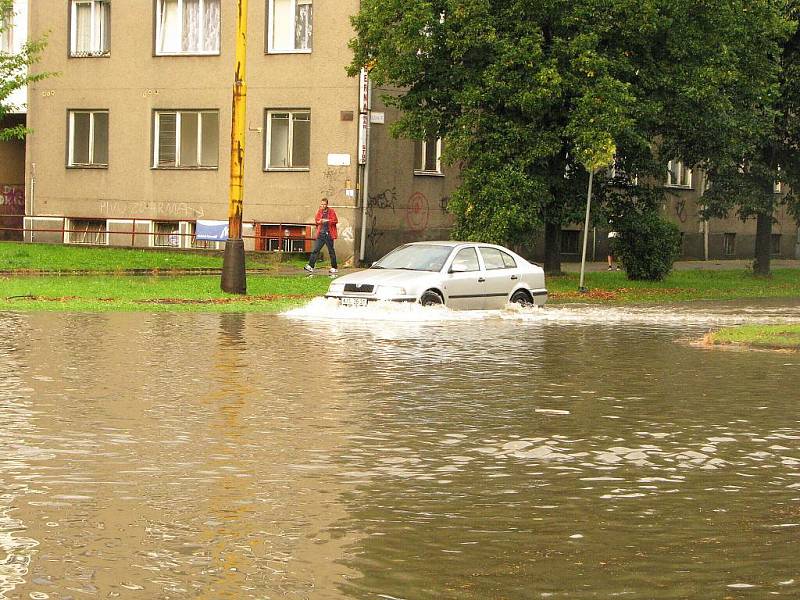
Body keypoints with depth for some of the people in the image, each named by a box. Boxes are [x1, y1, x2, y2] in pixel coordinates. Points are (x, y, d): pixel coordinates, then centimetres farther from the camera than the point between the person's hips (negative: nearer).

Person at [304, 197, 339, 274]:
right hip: (320, 234, 4)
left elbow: (335, 221, -7)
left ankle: (334, 268, 11)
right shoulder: (319, 211, 10)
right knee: (315, 250, -4)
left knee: (331, 251, 3)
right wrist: (319, 221, -5)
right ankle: (310, 266, -7)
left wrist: (327, 221, -20)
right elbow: (316, 220, 18)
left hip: (329, 234, -4)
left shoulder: (331, 211, -2)